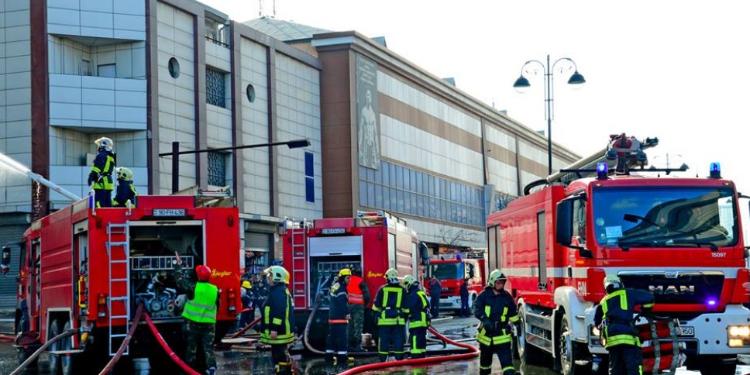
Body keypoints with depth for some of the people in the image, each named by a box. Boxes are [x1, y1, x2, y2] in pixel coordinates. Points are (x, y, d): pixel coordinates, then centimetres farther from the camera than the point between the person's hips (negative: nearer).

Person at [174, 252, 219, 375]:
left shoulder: (193, 287, -13)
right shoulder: (215, 290, -3)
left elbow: (180, 280, -2)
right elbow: (217, 306, 8)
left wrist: (178, 264, 8)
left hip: (192, 322, -2)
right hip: (209, 323, 2)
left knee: (191, 346, 11)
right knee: (208, 347, 3)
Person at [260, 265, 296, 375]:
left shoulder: (278, 292, -17)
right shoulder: (281, 291, 17)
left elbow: (279, 312, -26)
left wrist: (274, 329, -27)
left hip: (278, 332, -11)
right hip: (281, 331, 11)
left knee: (279, 357, -10)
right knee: (283, 355, 16)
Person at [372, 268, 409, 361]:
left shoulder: (382, 289, -1)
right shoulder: (402, 290, 2)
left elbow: (376, 306, 2)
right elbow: (406, 308, 4)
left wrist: (375, 315, 13)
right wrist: (405, 315, 16)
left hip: (384, 320, -1)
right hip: (398, 321, 1)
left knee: (383, 340, 4)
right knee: (398, 340, 6)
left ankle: (383, 360, 5)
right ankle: (399, 358, 6)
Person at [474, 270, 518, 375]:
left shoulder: (507, 297, 2)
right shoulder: (484, 295, -7)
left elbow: (513, 314, 13)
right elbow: (477, 309, -21)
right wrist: (485, 319, -37)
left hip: (502, 336, 0)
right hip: (486, 334, 0)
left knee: (507, 362, -13)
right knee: (485, 361, 17)